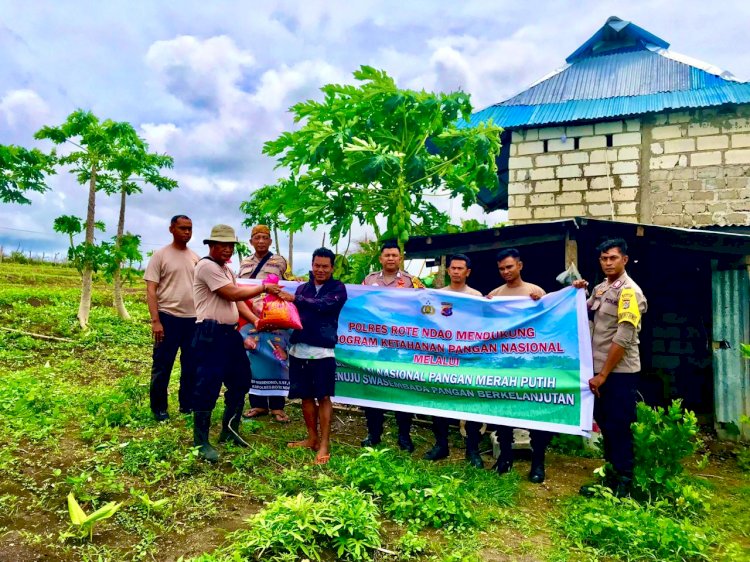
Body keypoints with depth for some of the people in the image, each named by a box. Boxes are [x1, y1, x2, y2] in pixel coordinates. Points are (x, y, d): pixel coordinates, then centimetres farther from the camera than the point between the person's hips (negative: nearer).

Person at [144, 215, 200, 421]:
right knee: (162, 366, 4)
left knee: (192, 365, 12)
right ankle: (159, 408, 17)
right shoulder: (160, 255, -4)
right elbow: (151, 290, -7)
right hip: (168, 317, -5)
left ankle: (187, 404, 25)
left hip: (193, 318, 5)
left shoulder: (196, 258, 10)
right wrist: (155, 321, -15)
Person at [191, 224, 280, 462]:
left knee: (240, 380, 16)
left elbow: (237, 300, 14)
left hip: (229, 332, 10)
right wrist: (264, 287, -9)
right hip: (210, 334, -10)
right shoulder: (207, 266, -11)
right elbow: (233, 294, -17)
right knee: (208, 387, -4)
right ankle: (200, 442, 8)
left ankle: (229, 430, 30)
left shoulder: (227, 270, 19)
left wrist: (256, 321, 1)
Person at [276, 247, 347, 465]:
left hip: (322, 350, -4)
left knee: (323, 397, -1)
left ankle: (324, 443, 8)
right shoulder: (302, 288, 15)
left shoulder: (338, 288, 2)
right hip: (299, 349, 4)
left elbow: (323, 305, -17)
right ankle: (312, 438, 25)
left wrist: (294, 299, -16)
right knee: (306, 396, 11)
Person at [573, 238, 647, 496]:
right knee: (605, 425, 16)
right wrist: (577, 293, 4)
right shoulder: (599, 289, 10)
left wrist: (603, 374, -17)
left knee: (619, 428, 1)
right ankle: (611, 476, 29)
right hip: (600, 370, 8)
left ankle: (623, 483, 14)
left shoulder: (629, 291, -13)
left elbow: (623, 338, -19)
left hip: (620, 372, -8)